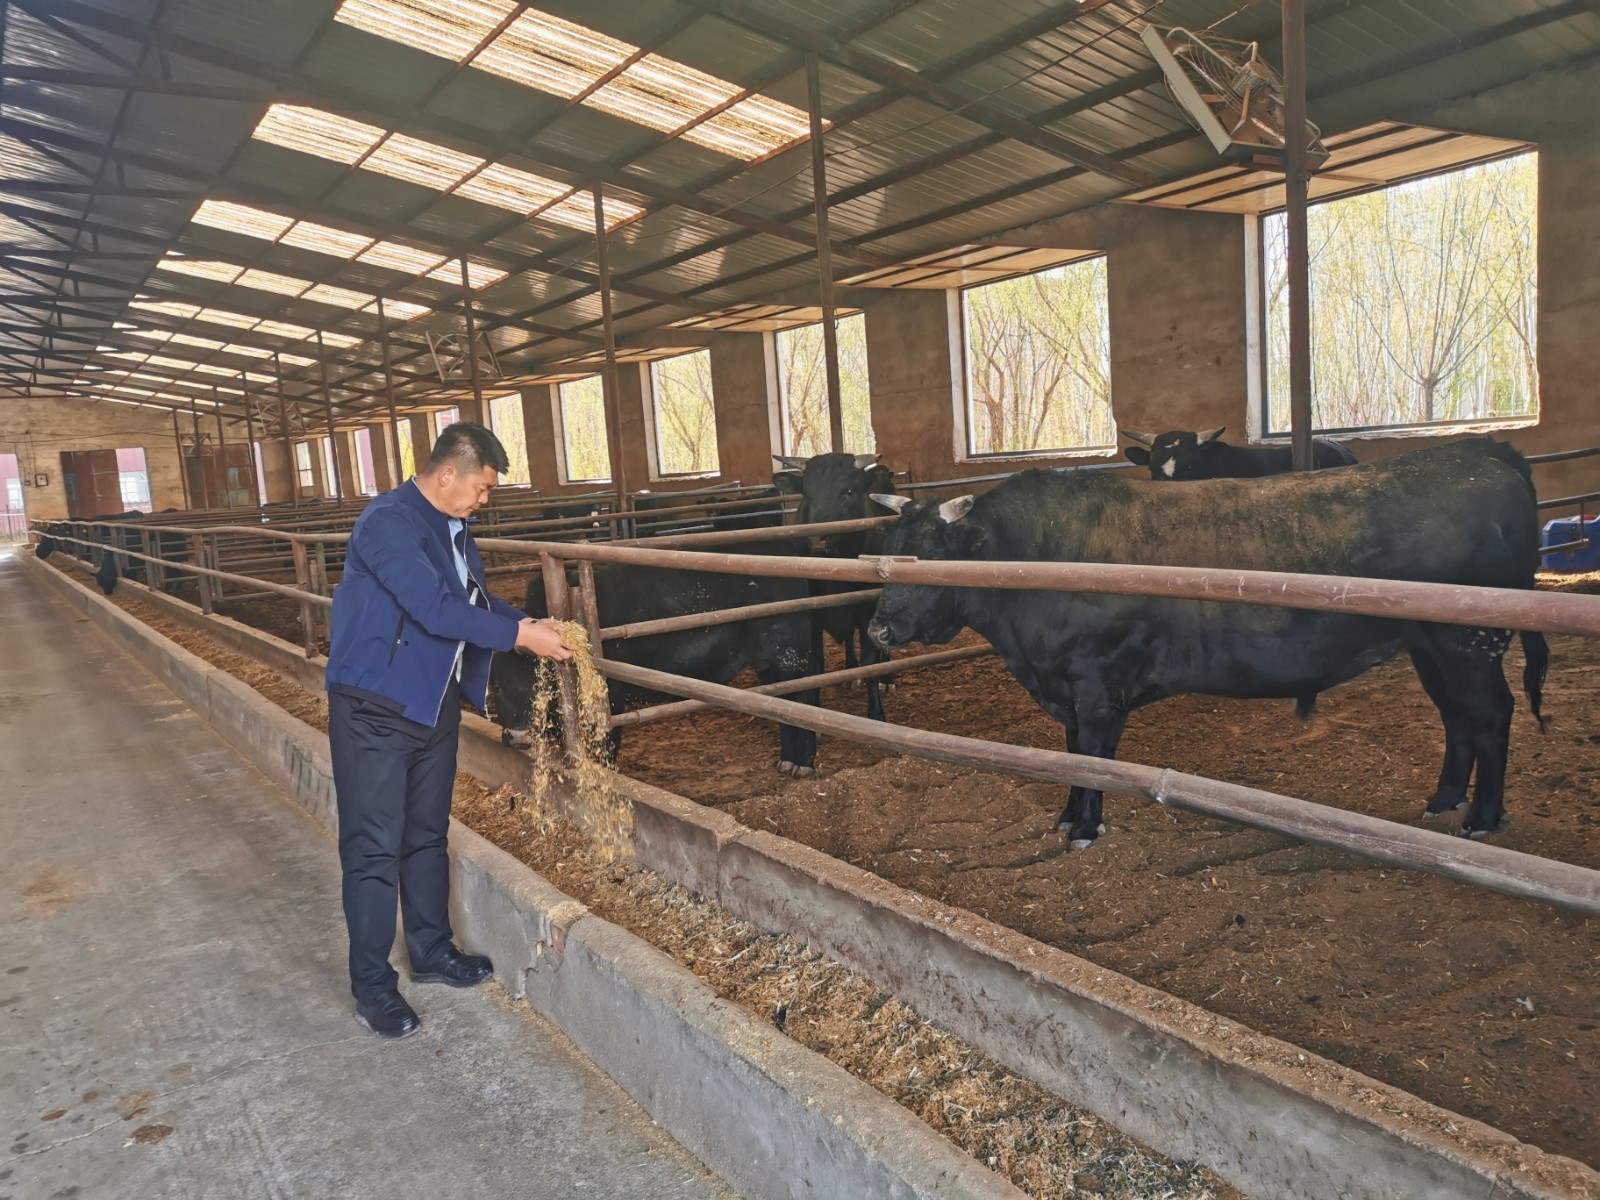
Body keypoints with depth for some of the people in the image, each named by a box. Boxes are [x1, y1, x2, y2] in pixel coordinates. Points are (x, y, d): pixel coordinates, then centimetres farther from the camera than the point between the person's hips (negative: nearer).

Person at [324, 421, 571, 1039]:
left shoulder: (452, 528, 8)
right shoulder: (388, 522, -21)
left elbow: (477, 597, 18)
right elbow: (436, 609, -29)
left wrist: (532, 622, 1)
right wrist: (520, 636, -24)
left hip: (435, 704, 9)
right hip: (375, 708, -9)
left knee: (427, 835, 19)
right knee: (375, 848, 1)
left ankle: (431, 951, 35)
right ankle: (372, 985, 15)